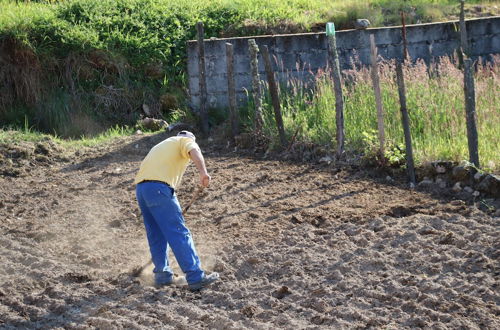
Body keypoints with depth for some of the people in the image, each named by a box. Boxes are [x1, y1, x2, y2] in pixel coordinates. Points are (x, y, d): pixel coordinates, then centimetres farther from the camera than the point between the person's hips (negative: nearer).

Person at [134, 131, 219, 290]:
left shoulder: (163, 145, 37)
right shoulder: (187, 140, 15)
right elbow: (194, 152, -11)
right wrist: (203, 171, -29)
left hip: (140, 187, 8)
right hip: (158, 187, -8)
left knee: (156, 235, 18)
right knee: (179, 233, -8)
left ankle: (162, 274, 22)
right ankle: (196, 277, -10)